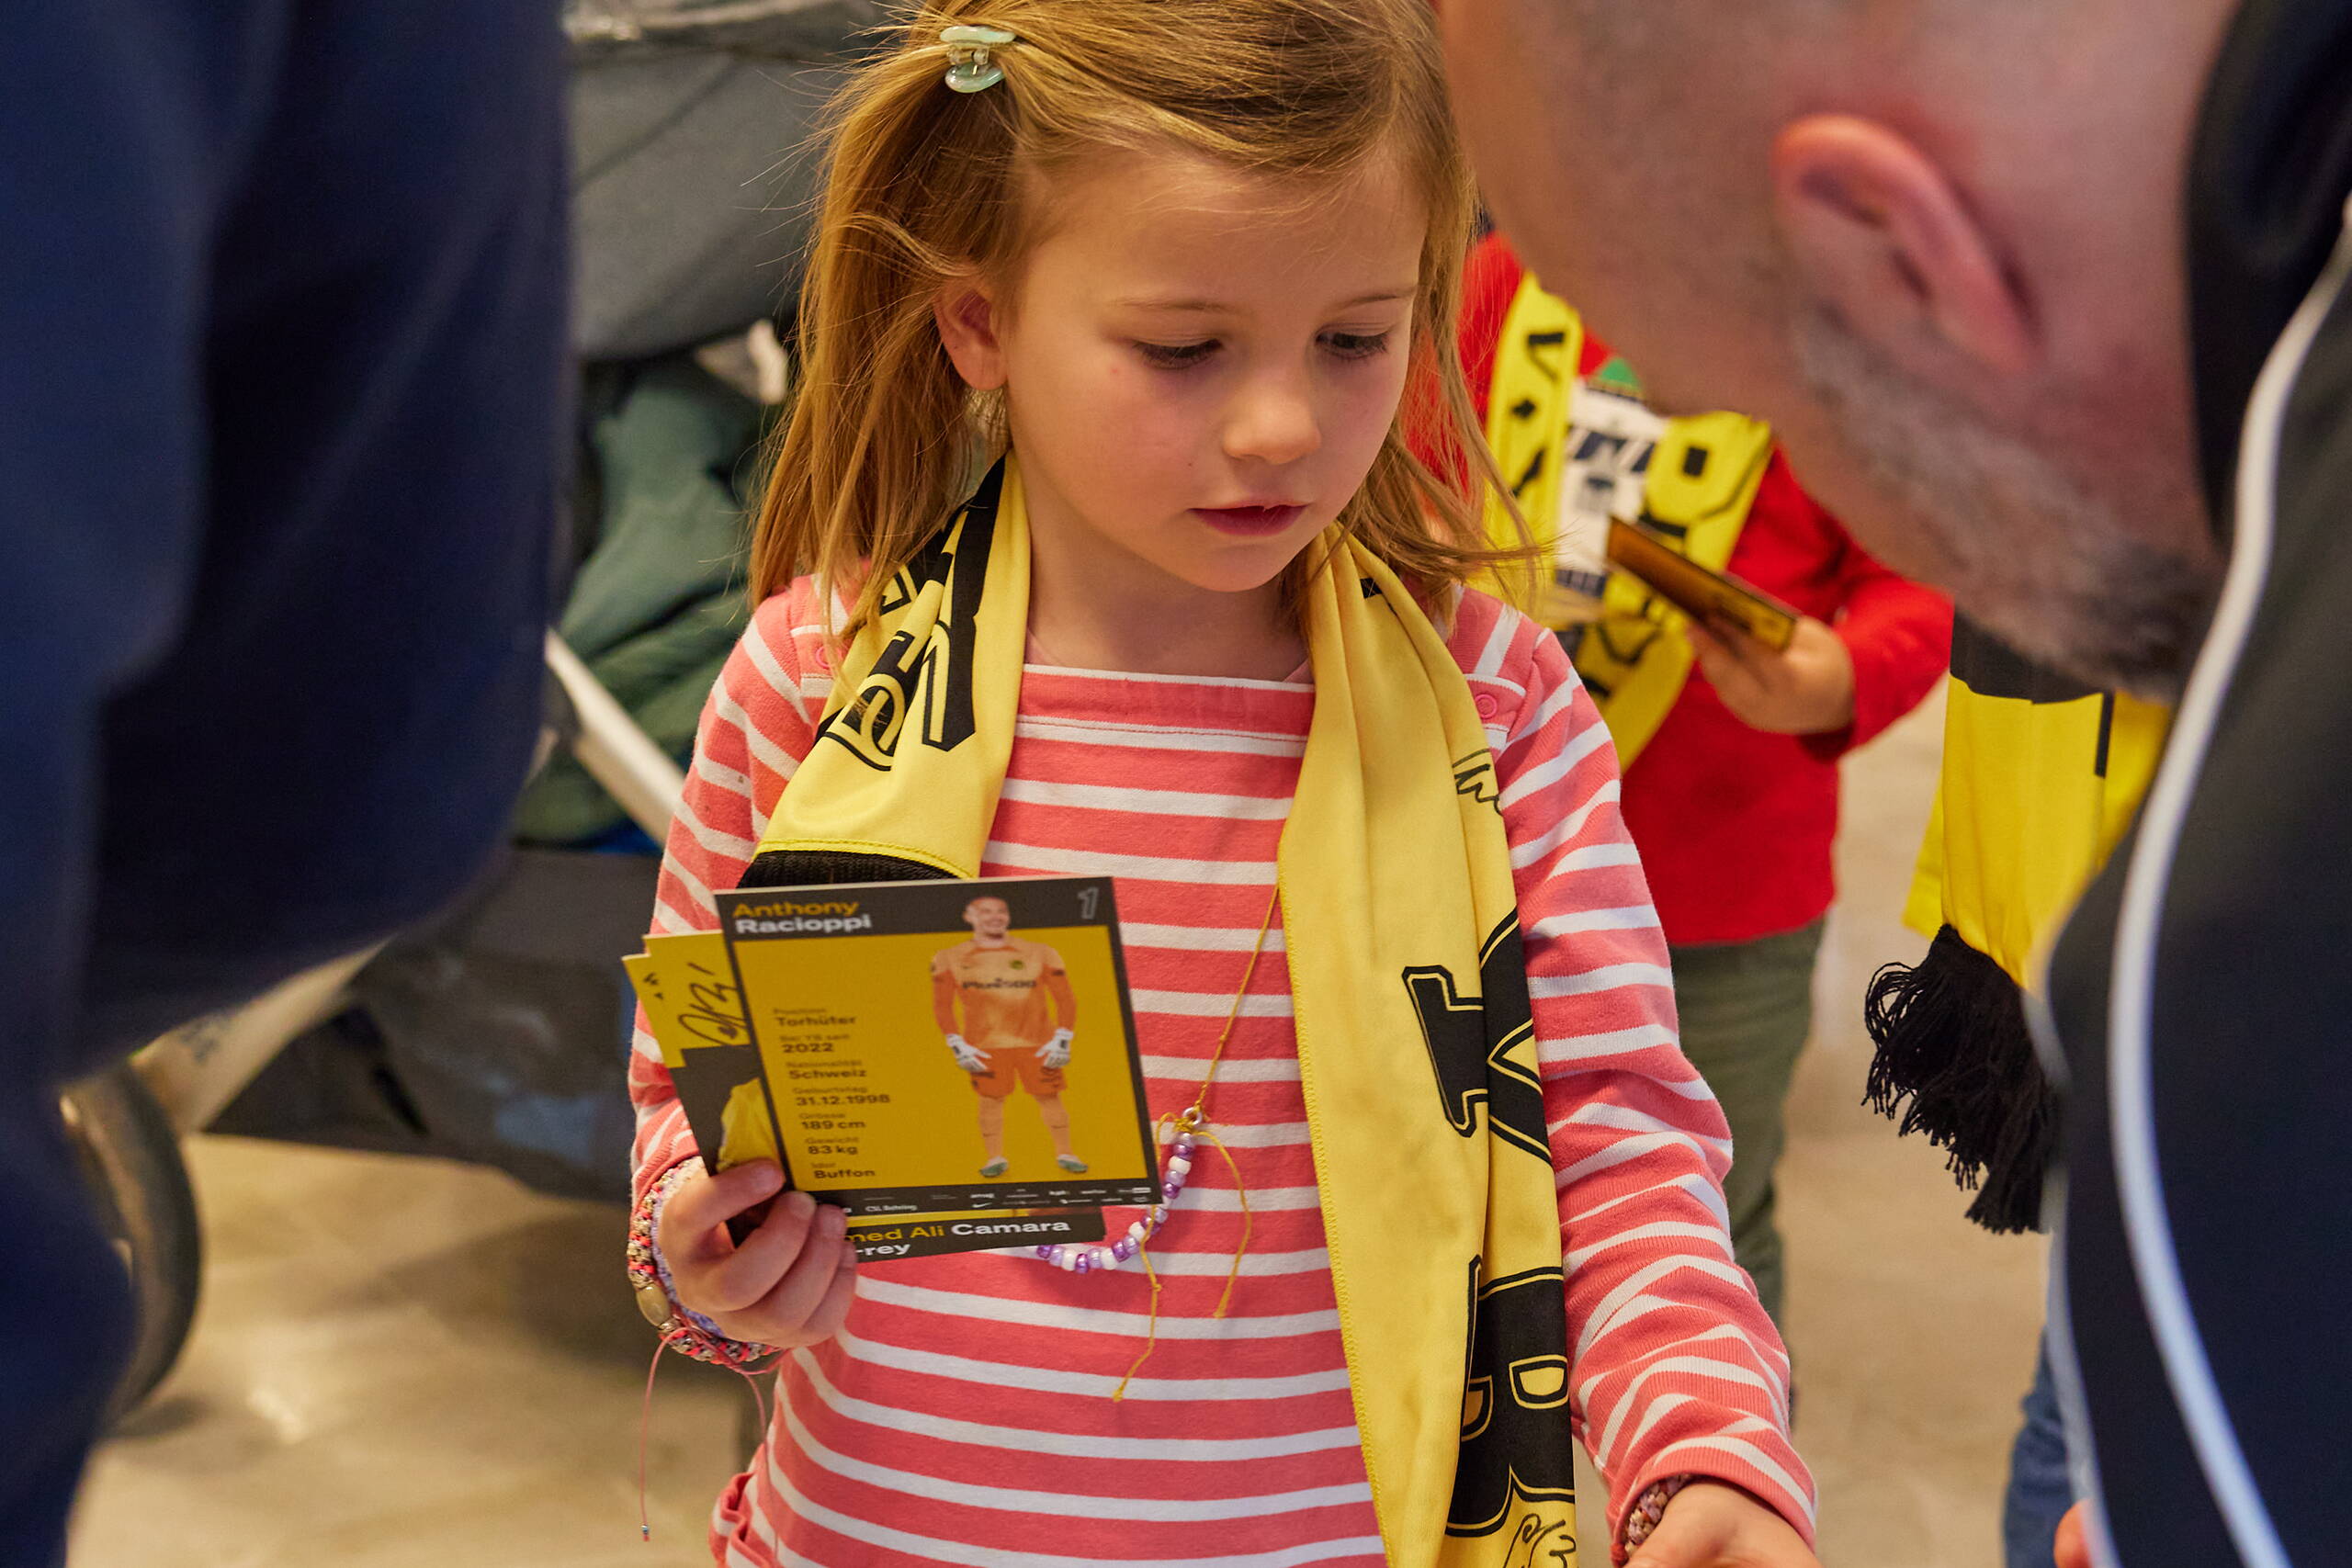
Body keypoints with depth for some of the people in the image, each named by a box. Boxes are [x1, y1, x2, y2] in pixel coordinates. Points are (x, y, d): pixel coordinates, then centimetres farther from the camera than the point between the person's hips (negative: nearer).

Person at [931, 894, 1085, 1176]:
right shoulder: (950, 960, 5)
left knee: (1049, 1097, -1)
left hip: (1036, 1044, 0)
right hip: (984, 1045, 0)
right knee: (990, 1099, -4)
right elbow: (942, 1005, 5)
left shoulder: (1039, 954, 4)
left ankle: (1064, 1153, 11)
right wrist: (957, 1045, -3)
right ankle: (995, 1158, 9)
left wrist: (1062, 1040, -4)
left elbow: (1064, 998, 4)